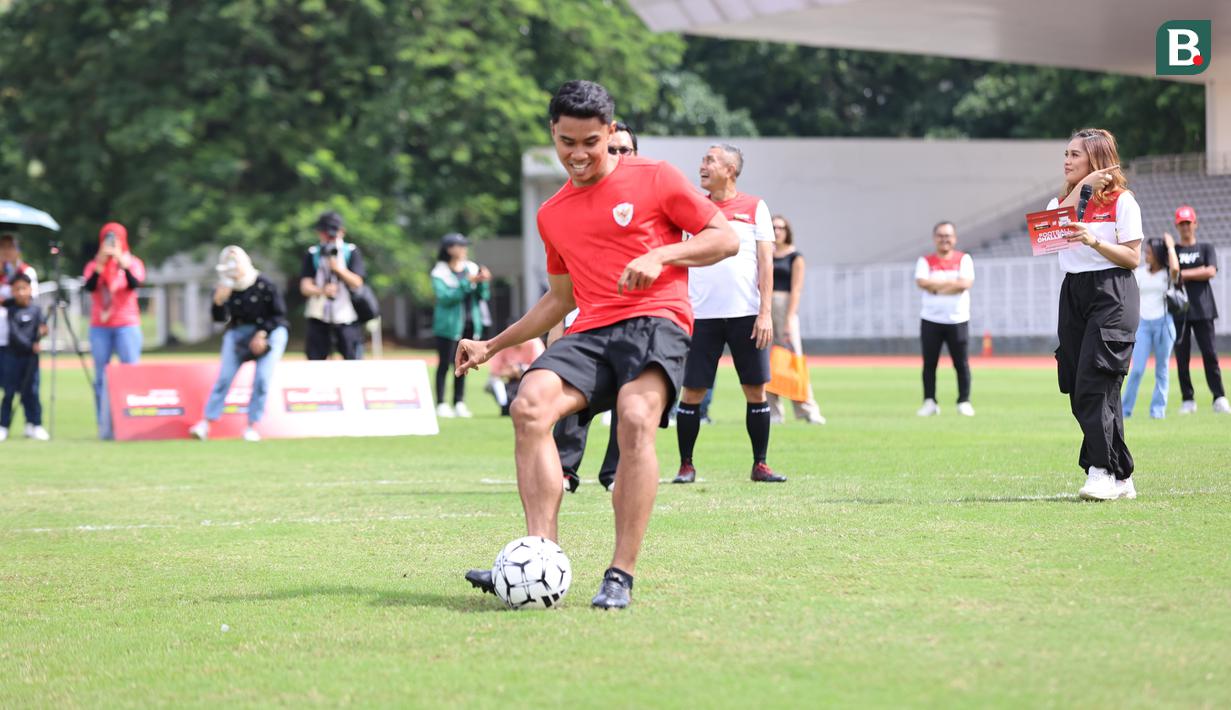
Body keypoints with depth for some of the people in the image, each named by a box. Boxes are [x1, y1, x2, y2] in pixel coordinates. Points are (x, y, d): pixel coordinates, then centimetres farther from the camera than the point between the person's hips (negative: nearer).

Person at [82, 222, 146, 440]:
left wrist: (124, 265, -26)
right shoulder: (94, 265, 8)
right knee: (101, 378, -1)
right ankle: (105, 426, 0)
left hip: (127, 325, -2)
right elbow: (89, 287, -10)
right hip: (99, 327, 2)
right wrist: (100, 265, -19)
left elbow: (135, 284, -13)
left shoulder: (133, 263, 6)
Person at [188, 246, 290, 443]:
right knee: (224, 376, -9)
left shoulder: (264, 285, -13)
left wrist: (262, 334, -12)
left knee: (262, 379, -14)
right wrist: (219, 303, -30)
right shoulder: (225, 289, -6)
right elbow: (220, 318, -12)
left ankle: (252, 426, -5)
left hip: (268, 331, -2)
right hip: (238, 333, 2)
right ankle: (206, 423, -7)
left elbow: (279, 314, -5)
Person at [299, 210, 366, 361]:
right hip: (319, 317, 1)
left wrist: (338, 268, -19)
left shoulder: (352, 252, 4)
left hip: (346, 316, -1)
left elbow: (357, 283, -4)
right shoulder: (312, 254, 6)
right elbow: (305, 287, -2)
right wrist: (322, 290, -24)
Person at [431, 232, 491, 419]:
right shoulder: (440, 272, -5)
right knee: (444, 364, -4)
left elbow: (483, 297, 9)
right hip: (448, 325, -5)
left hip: (470, 324, 5)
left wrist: (484, 283, -12)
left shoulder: (472, 269, 9)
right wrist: (468, 283, -24)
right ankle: (441, 404, -3)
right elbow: (444, 297, -18)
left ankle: (459, 403, 13)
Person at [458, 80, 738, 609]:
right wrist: (493, 346, 28)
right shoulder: (552, 215, 22)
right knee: (530, 404, -26)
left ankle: (622, 575, -30)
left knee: (636, 416, -34)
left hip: (655, 321, -5)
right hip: (591, 332, 5)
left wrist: (660, 256, -10)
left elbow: (725, 238, 5)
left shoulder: (654, 179, 6)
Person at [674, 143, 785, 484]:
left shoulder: (755, 208, 6)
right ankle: (686, 465, 8)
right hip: (702, 314, 1)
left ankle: (760, 464, 9)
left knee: (756, 390, 0)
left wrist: (765, 312, -6)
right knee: (692, 391, -2)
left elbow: (766, 261, 2)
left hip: (746, 313, -1)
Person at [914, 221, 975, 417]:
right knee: (929, 363, 1)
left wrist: (936, 285, -11)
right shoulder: (925, 261, 5)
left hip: (958, 321, -1)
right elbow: (922, 282, -14)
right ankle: (929, 402, 7)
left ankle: (964, 402, 7)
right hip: (931, 320, 1)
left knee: (961, 363, 0)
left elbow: (966, 283, -13)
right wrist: (951, 282, -11)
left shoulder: (964, 259, 3)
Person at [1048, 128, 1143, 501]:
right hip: (1073, 294, 6)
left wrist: (1094, 241, -19)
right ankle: (1121, 477, 10)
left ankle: (1103, 470, -17)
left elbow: (1132, 258, -5)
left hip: (1112, 294, -6)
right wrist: (1084, 186, -11)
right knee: (1079, 391, 3)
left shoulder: (1122, 201, -1)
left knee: (1094, 383, -17)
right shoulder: (1061, 200, 14)